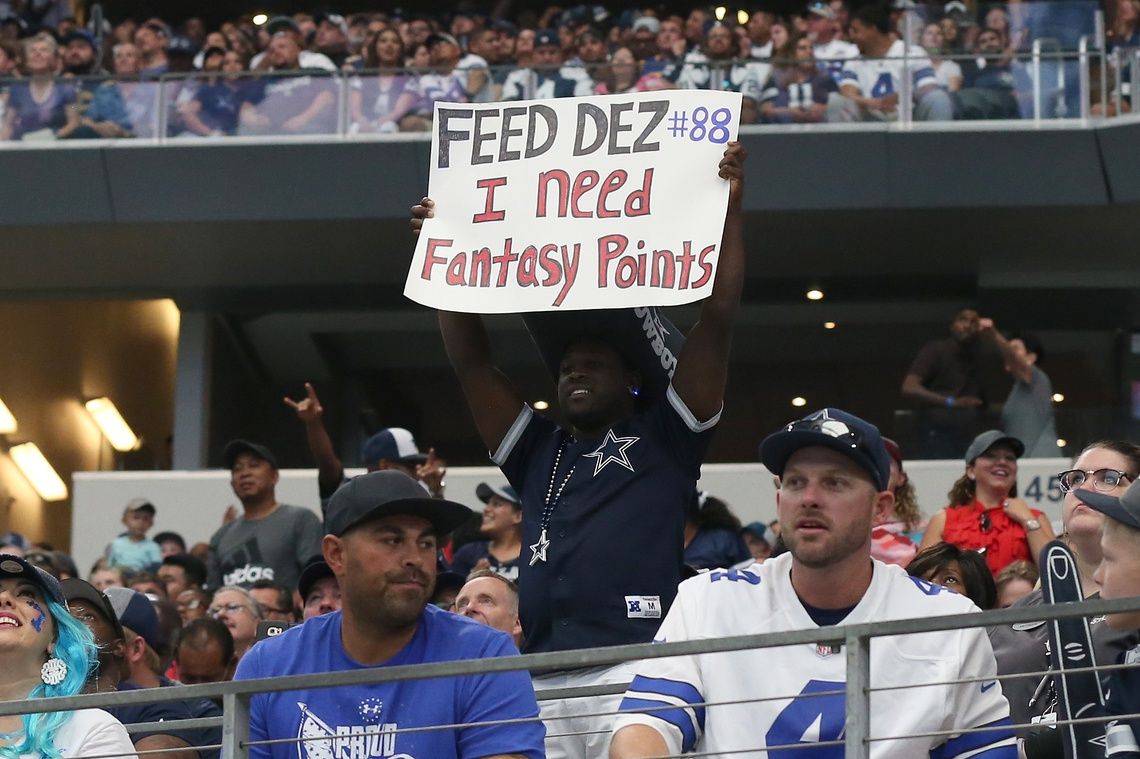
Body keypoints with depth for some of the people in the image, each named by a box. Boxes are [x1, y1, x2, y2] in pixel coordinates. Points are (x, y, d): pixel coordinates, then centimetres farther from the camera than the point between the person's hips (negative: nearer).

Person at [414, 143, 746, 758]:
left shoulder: (665, 436, 15)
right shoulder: (539, 451, 26)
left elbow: (716, 322, 8)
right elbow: (471, 362, 26)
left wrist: (729, 204, 4)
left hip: (637, 665, -4)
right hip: (540, 681, 5)